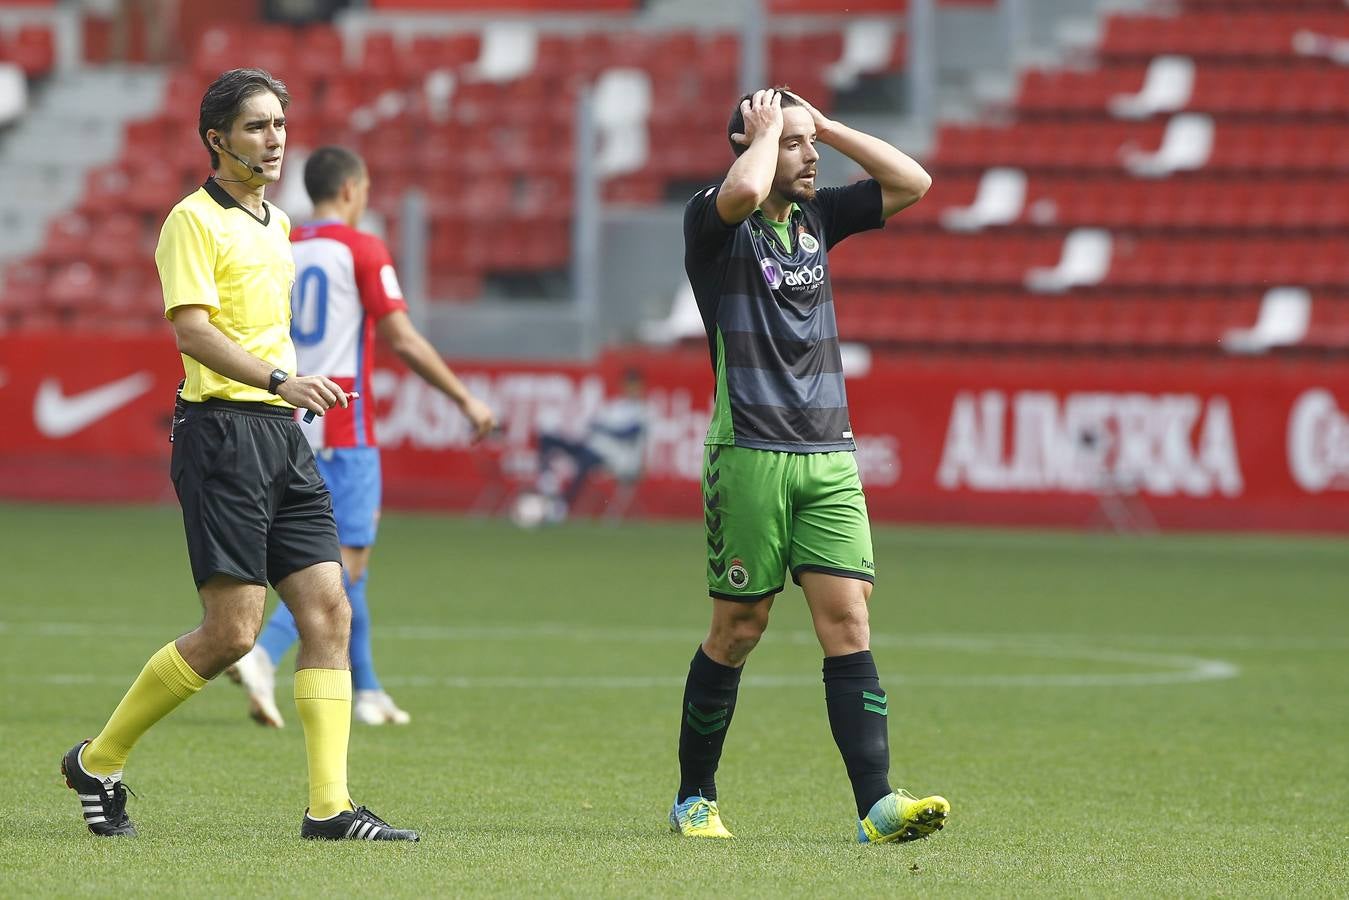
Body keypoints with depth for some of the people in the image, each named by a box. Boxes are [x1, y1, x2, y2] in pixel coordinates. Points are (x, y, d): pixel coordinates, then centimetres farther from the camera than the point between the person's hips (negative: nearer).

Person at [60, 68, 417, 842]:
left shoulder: (277, 225, 19)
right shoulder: (195, 220, -7)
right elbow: (192, 330, -18)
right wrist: (279, 380, -28)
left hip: (281, 433, 8)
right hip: (223, 429, -8)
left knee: (329, 611, -3)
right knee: (233, 631, -10)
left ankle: (330, 806, -4)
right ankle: (99, 762, 6)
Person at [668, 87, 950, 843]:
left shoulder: (817, 216, 15)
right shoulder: (713, 221, -3)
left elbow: (912, 182, 13)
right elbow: (743, 192, -26)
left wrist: (827, 125, 8)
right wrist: (766, 129, -8)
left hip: (829, 455, 5)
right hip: (748, 454, -5)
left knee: (848, 622, -6)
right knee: (739, 629, 2)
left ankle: (878, 806, -14)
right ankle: (695, 800, 17)